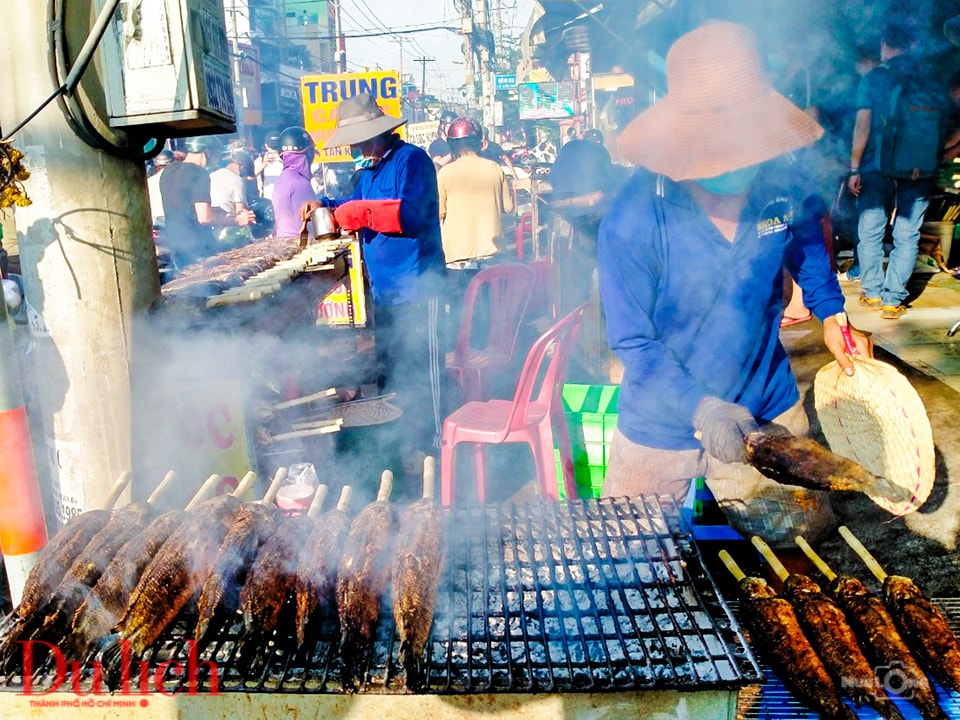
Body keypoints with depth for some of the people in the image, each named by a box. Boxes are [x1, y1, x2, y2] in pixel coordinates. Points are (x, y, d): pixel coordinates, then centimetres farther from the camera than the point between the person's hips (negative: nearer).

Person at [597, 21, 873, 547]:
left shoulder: (784, 183, -12)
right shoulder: (632, 221, -25)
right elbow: (633, 342, -18)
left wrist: (832, 313, 3)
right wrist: (700, 406, -28)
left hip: (768, 411, 4)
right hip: (663, 426, -3)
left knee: (805, 534, 22)